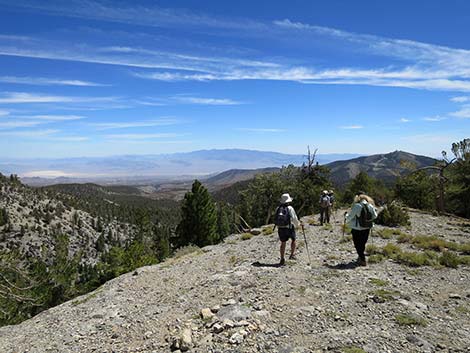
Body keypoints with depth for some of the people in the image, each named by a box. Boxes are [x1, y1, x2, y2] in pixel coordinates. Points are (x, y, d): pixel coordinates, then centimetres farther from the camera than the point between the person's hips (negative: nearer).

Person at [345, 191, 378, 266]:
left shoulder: (357, 206, -20)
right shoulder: (370, 205, -5)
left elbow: (350, 217, -13)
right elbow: (374, 216, 6)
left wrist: (346, 215, 9)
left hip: (357, 229, -5)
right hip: (367, 228, 5)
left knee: (358, 244, 7)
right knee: (362, 243, 21)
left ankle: (363, 260, 6)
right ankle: (360, 257, 36)